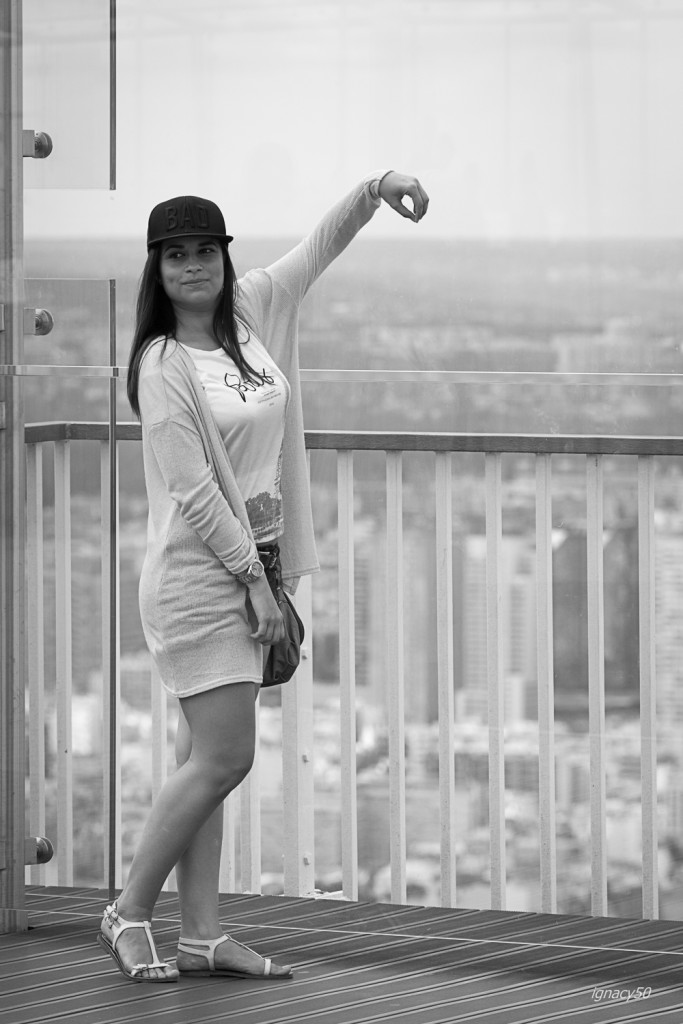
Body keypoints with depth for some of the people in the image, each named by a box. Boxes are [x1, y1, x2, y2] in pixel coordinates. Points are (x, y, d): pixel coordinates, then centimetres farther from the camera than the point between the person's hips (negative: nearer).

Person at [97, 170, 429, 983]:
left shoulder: (252, 312, 6)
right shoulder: (163, 367, -13)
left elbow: (322, 244, 13)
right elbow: (193, 490, -15)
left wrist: (375, 188, -4)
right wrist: (254, 577, -14)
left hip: (248, 565, 7)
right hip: (197, 575, -7)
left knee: (206, 757, 8)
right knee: (223, 758, -10)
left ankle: (201, 936, 10)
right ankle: (128, 914, 2)